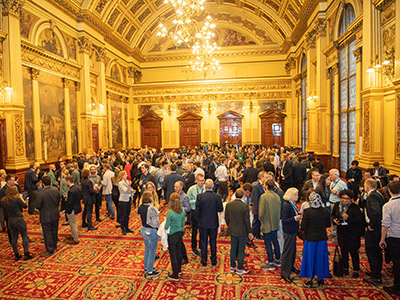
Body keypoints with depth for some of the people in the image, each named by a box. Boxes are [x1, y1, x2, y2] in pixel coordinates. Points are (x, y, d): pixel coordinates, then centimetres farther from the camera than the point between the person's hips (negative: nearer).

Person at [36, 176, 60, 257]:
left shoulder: (41, 193, -22)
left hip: (46, 217, -5)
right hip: (55, 214, 5)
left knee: (47, 233, 7)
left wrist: (41, 209, 5)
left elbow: (38, 206, -16)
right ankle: (54, 246, 35)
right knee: (54, 231, 19)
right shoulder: (55, 190, -8)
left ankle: (50, 250, 15)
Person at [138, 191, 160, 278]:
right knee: (152, 251, 8)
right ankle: (150, 272, 20)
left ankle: (146, 267, 39)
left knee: (147, 249, 24)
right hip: (151, 231, -8)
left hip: (143, 229, 8)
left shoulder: (141, 207, -2)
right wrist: (158, 230, -3)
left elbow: (141, 218, 7)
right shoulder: (152, 208, -26)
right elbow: (155, 222, -20)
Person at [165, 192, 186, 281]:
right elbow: (183, 224, 5)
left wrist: (165, 226, 5)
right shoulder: (183, 211, -6)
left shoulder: (170, 213, -23)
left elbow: (167, 226, -16)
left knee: (173, 254, 6)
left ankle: (175, 275, 15)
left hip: (172, 235, -6)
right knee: (179, 251, 22)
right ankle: (179, 269, 40)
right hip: (180, 233, 6)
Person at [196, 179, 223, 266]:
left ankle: (204, 260, 23)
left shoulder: (200, 196, -14)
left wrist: (198, 220, 6)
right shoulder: (218, 197, -14)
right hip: (214, 223, 1)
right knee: (213, 241, 16)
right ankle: (213, 260, 26)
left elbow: (197, 210, -8)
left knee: (203, 241, 14)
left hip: (203, 223, 0)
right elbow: (220, 209, -5)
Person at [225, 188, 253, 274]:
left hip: (232, 231, 4)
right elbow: (247, 220, -14)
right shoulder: (245, 206, -18)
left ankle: (232, 267, 28)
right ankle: (239, 269, 19)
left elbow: (226, 218, 3)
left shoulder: (228, 205, -5)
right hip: (243, 232, -4)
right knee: (241, 250, 8)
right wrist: (249, 232, -4)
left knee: (233, 249, 16)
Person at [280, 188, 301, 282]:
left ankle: (291, 266, 40)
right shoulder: (286, 205, -22)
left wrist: (299, 215, 0)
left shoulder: (293, 204, 5)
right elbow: (284, 220, -23)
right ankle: (284, 273, 10)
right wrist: (295, 218, -28)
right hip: (288, 232, -9)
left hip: (293, 230, 9)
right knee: (287, 251, -1)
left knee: (293, 249, 21)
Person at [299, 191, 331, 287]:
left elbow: (303, 227, -16)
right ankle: (320, 279, 30)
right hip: (322, 238, 3)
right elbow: (328, 225, 2)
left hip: (310, 238, -3)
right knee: (321, 258, 17)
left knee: (310, 258, 12)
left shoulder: (307, 211, -20)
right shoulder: (325, 211, -10)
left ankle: (310, 280, 23)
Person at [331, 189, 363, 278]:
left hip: (353, 233, -4)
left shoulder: (355, 207, -9)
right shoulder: (337, 206, 4)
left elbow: (359, 220, -14)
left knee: (353, 251, 0)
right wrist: (334, 219, -3)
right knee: (343, 250, 13)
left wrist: (348, 218, -26)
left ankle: (356, 270, 15)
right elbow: (332, 215, 17)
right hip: (341, 232, 4)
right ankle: (345, 268, 27)